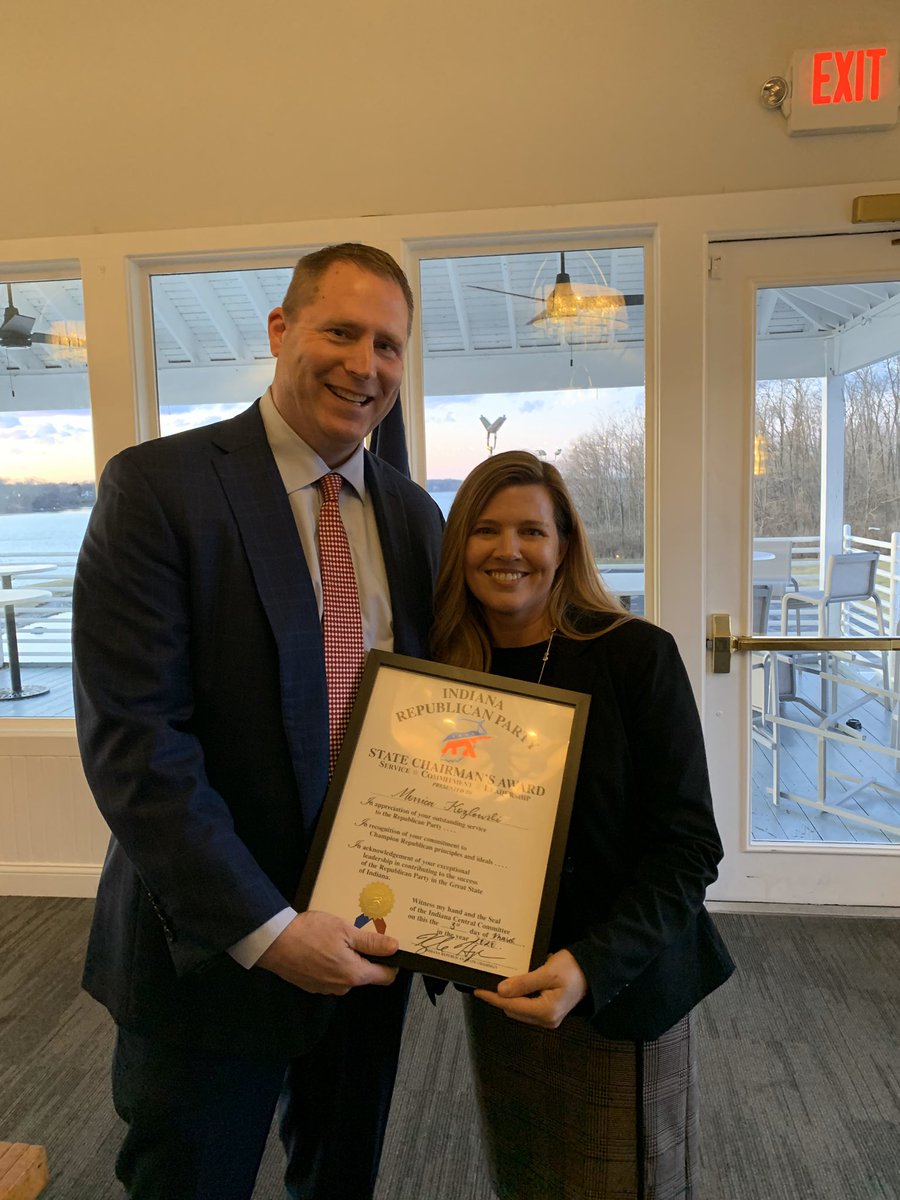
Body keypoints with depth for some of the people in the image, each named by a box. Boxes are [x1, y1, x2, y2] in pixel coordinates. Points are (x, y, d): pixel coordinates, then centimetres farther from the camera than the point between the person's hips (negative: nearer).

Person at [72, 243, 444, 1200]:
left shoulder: (414, 514, 4)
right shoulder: (159, 485, -14)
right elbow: (129, 737, -19)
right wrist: (265, 930, -21)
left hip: (367, 941, 5)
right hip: (209, 948, -4)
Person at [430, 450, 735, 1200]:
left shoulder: (635, 655, -15)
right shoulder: (446, 667, -3)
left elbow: (688, 846, -15)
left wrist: (594, 966, -27)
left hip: (621, 993, -3)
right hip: (496, 991, 4)